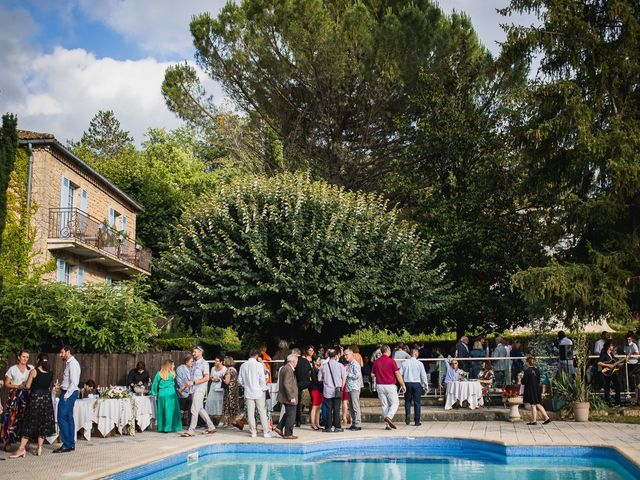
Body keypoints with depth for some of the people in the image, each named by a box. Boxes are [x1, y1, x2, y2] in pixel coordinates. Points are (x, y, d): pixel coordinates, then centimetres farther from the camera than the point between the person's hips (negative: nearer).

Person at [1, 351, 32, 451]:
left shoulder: (31, 368, 10)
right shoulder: (12, 369, 6)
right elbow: (6, 384, 7)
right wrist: (17, 386, -8)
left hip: (26, 396, 1)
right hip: (14, 396, -1)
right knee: (11, 418, -7)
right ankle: (8, 442, -1)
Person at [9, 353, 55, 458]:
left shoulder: (33, 371, -9)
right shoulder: (50, 373, 4)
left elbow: (27, 386, -5)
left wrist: (24, 384, 16)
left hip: (35, 397, -4)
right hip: (46, 398, 4)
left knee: (29, 423, -1)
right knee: (43, 423, 10)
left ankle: (22, 448, -3)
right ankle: (39, 448, 9)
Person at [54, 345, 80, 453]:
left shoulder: (72, 364, -15)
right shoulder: (69, 363, 15)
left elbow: (74, 383, -21)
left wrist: (66, 395, -19)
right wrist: (61, 388, 9)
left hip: (69, 393, -10)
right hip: (67, 393, 10)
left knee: (62, 418, -10)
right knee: (68, 418, 11)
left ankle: (67, 445, -8)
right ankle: (71, 444, 16)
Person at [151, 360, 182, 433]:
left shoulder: (159, 374, 2)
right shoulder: (172, 374, -4)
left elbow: (155, 384, 4)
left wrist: (154, 394, 12)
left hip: (161, 394, 3)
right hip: (171, 393, -3)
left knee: (161, 411, 10)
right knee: (170, 410, 4)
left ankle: (161, 428, 12)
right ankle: (168, 427, 3)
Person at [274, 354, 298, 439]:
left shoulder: (283, 368, 13)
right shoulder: (289, 369, -19)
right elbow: (286, 384, -25)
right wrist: (291, 397, -23)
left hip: (285, 397, 10)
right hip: (289, 398, -10)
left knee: (288, 414, 21)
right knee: (291, 415, 0)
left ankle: (279, 428, 18)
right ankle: (288, 434, 6)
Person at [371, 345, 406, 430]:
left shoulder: (376, 362, 5)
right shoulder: (391, 361, -7)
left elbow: (372, 375, 8)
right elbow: (397, 374, -6)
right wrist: (403, 385, 2)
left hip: (380, 385, 4)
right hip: (390, 385, -4)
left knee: (384, 405, 9)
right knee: (395, 403, 6)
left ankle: (388, 424, 7)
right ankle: (389, 417, -17)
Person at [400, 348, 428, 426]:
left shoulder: (405, 363, 0)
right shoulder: (420, 363, -4)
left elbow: (400, 373, 1)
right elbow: (423, 375, -2)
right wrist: (426, 385, 7)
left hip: (407, 383, 1)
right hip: (417, 384, -1)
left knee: (407, 401, 14)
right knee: (417, 402, 4)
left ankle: (407, 414, -8)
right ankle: (417, 421, 5)